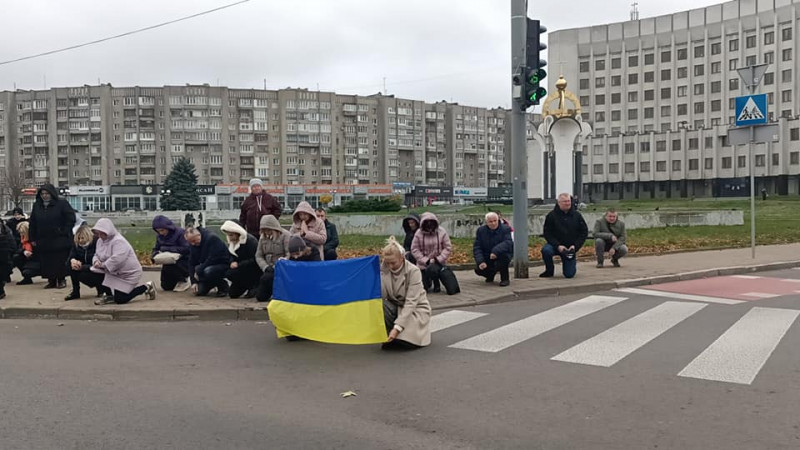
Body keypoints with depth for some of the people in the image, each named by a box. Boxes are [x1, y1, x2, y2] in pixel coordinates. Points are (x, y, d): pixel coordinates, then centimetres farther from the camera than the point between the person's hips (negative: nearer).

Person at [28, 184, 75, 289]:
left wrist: (64, 232, -9)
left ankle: (61, 280, 8)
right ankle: (51, 281, 14)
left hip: (59, 240, -5)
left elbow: (71, 218, -5)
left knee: (60, 261, -4)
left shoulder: (62, 204, -4)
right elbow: (33, 223, 16)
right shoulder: (37, 206, 12)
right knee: (46, 263, 5)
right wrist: (33, 238, 12)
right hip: (43, 240, 5)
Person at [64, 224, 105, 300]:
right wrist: (72, 260, -34)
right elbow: (72, 255, -11)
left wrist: (81, 267, -35)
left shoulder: (97, 242, -22)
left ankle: (101, 288, -3)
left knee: (82, 275, -31)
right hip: (85, 267, 7)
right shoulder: (77, 244, -1)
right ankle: (75, 292, -9)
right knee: (70, 264, -15)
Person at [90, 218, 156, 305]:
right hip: (115, 273, 8)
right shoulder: (100, 241, 3)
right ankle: (109, 295, 9)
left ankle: (146, 287, 8)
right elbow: (97, 255, 8)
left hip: (129, 274, -8)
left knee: (120, 300, -11)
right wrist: (96, 261, -15)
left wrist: (102, 264, -26)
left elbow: (116, 259, -36)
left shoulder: (118, 241, -25)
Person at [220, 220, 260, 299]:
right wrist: (232, 262, -13)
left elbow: (254, 260, -22)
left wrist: (238, 264, -27)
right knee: (232, 293, -3)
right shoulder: (231, 242, 5)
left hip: (255, 271, -8)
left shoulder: (250, 240, -19)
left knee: (230, 274, -26)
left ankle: (253, 287, -11)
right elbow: (232, 256, 11)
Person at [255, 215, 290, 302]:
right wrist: (266, 267, -9)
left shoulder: (285, 235, -10)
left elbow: (290, 256, -19)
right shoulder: (263, 237, 11)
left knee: (265, 278, -32)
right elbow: (258, 256, 9)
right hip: (268, 269, 6)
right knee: (260, 297, -2)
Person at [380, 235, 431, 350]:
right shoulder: (384, 269, -9)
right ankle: (388, 337, -6)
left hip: (415, 308, -3)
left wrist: (397, 327, -35)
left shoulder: (413, 271, -22)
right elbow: (382, 295, -18)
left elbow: (411, 302, -27)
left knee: (406, 341, -28)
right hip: (395, 306, 3)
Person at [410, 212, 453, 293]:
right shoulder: (419, 233, -8)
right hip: (423, 263, 1)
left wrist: (438, 259, -17)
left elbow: (448, 248, -6)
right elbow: (414, 249, -8)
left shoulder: (442, 232, -8)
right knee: (423, 287, -2)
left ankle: (437, 284, -3)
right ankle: (429, 281, 36)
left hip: (438, 262, -1)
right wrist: (425, 261, -16)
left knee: (433, 270, -36)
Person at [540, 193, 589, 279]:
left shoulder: (577, 215, -1)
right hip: (555, 245, -1)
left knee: (569, 275, -4)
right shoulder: (551, 216, -8)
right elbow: (548, 234, -8)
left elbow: (584, 232, 3)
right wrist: (558, 246, -21)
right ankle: (549, 271, -6)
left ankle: (573, 265, 36)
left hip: (570, 248, 1)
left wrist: (575, 246, -11)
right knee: (546, 250, -35)